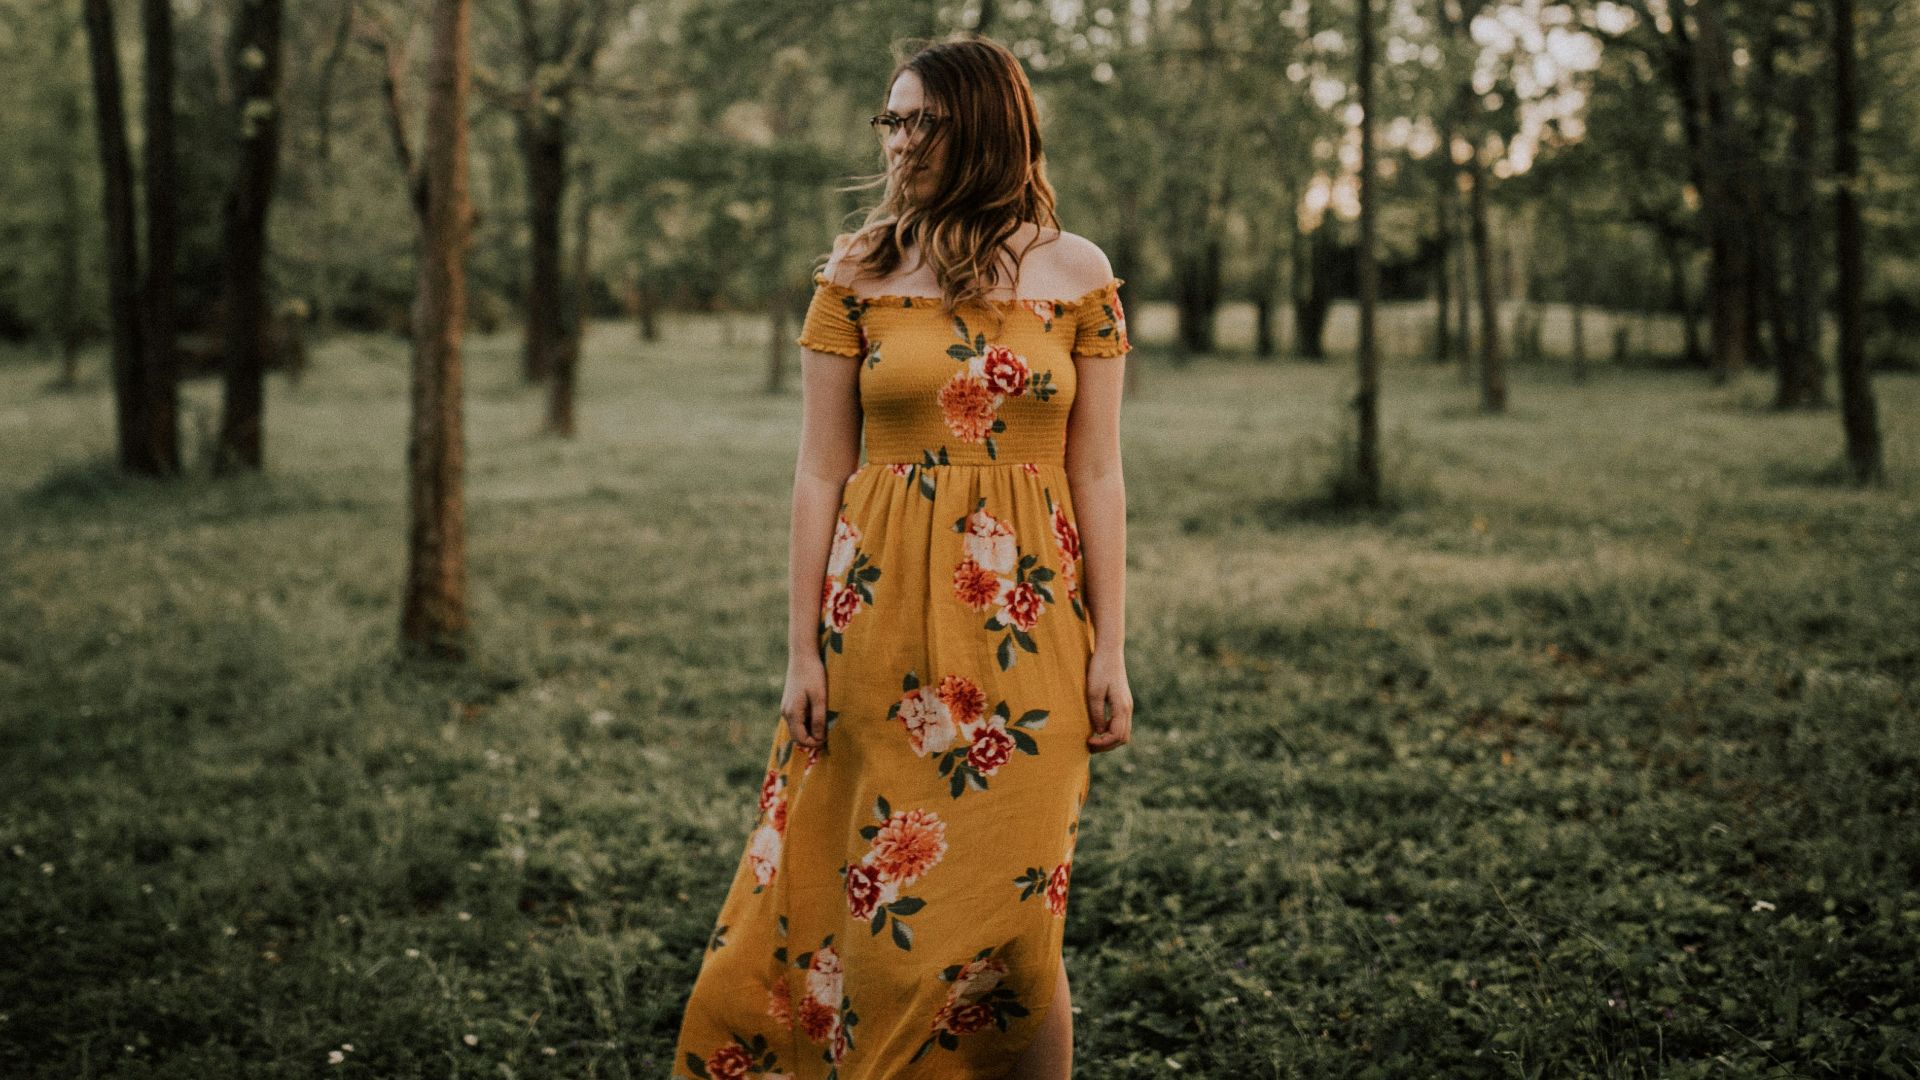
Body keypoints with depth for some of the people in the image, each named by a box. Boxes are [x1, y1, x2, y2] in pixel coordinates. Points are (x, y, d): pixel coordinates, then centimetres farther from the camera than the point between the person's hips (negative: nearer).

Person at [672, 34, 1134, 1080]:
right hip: (883, 611, 0)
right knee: (888, 899, 4)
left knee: (1010, 910, 2)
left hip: (1025, 623, 0)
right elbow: (819, 472, 2)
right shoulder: (858, 273, 3)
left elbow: (1096, 475, 4)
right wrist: (802, 649, -2)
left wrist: (1110, 650, -1)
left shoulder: (1075, 273, 4)